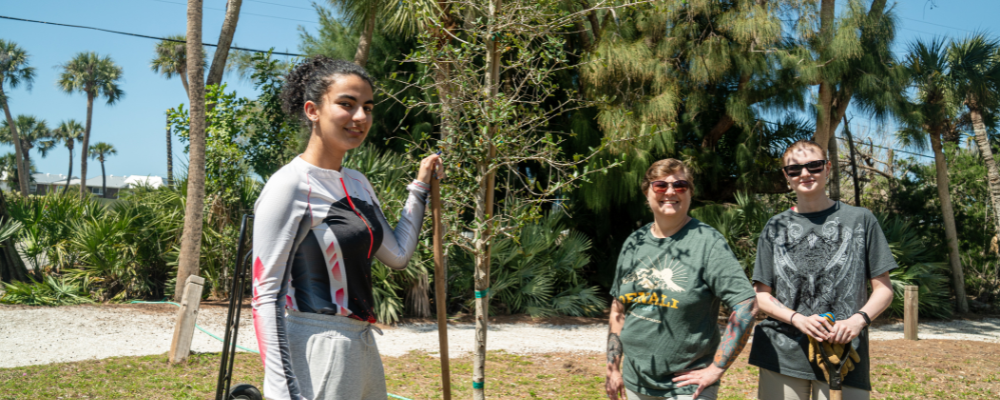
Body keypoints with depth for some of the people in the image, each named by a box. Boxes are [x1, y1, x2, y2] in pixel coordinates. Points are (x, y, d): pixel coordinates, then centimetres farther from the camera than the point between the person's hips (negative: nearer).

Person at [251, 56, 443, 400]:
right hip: (317, 354, -8)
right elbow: (265, 295, -16)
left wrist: (420, 187, 19)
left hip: (363, 346, 8)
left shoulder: (358, 183, 11)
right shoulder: (290, 187, -13)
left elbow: (397, 254, 18)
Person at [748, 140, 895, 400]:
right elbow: (761, 295, 8)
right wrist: (798, 319, -10)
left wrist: (859, 319, -13)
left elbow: (883, 289, 6)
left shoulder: (860, 220, 6)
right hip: (782, 354, 1)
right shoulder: (775, 228, 10)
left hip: (844, 353, -1)